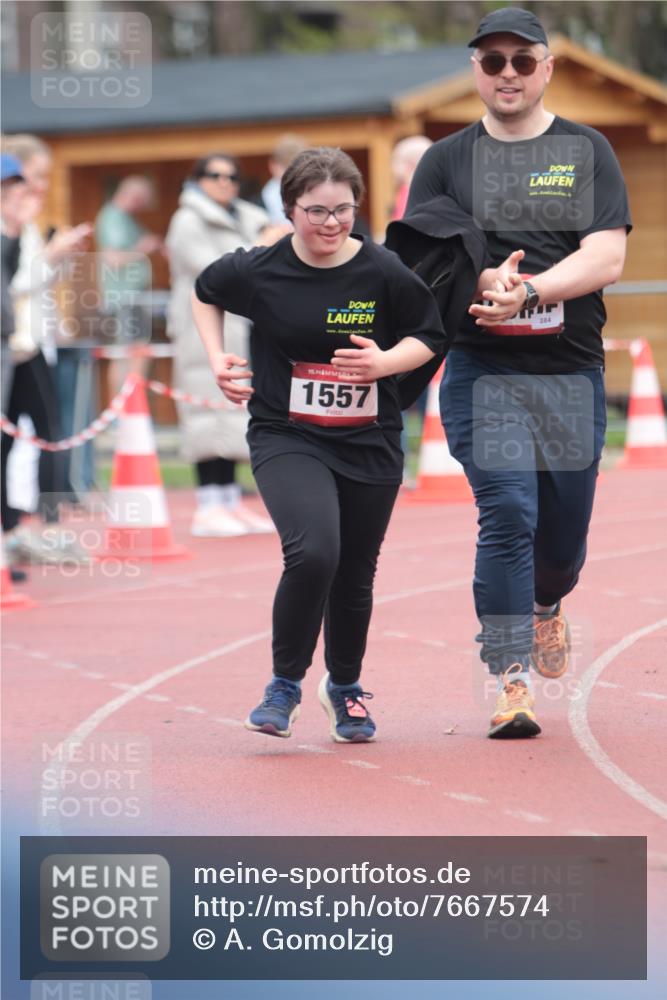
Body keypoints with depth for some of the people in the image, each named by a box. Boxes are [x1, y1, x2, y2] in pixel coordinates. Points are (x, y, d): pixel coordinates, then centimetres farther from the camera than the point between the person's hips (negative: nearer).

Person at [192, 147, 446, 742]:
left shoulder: (385, 274, -8)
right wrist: (217, 359, 5)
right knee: (313, 552, -24)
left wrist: (384, 362, -15)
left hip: (369, 445, 2)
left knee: (354, 575, 11)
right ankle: (285, 685, -4)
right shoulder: (259, 271, -7)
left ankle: (345, 687, 38)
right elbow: (205, 293, 15)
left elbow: (429, 336, 4)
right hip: (287, 439, -2)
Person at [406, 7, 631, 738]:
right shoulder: (446, 161, 9)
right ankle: (511, 681, -12)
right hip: (482, 369, -1)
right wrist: (485, 283, -21)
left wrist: (527, 292, -20)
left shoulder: (587, 152, 7)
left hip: (572, 371, 1)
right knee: (507, 512, -16)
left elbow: (606, 258, -5)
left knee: (565, 522, 9)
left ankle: (547, 604, 44)